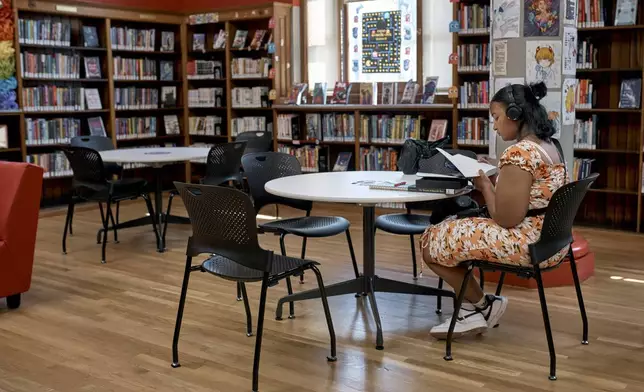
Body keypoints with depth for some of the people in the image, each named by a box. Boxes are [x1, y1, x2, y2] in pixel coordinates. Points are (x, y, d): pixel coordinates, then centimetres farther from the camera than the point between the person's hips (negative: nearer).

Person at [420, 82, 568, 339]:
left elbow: (505, 219, -22)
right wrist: (496, 175, 14)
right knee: (453, 226, 20)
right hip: (549, 239, 10)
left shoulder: (518, 153, -22)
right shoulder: (549, 146, 9)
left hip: (528, 243, -10)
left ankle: (482, 306, 14)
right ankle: (475, 310, 17)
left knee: (433, 241, -1)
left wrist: (485, 186, -7)